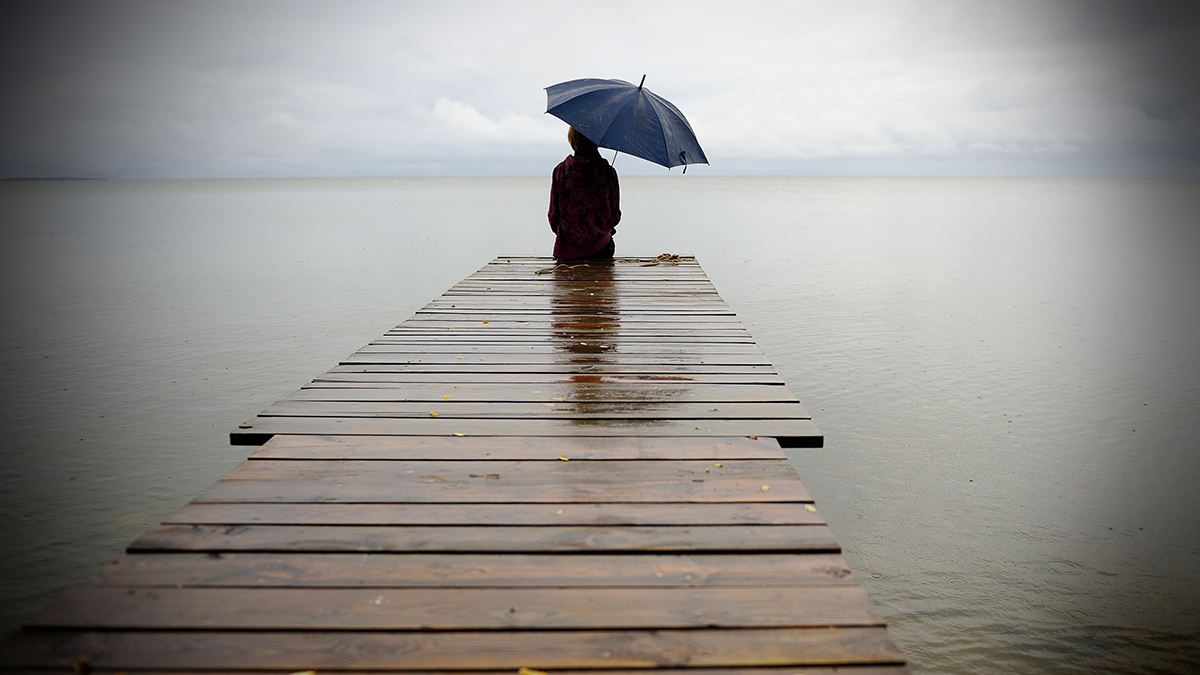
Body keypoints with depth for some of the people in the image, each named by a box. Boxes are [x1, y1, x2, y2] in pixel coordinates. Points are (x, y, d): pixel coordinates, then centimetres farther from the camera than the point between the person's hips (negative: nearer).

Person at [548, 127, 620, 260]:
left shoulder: (560, 171, -4)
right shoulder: (608, 172, -4)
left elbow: (553, 214, 1)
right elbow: (615, 217, 3)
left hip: (567, 250, 0)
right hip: (600, 247, 0)